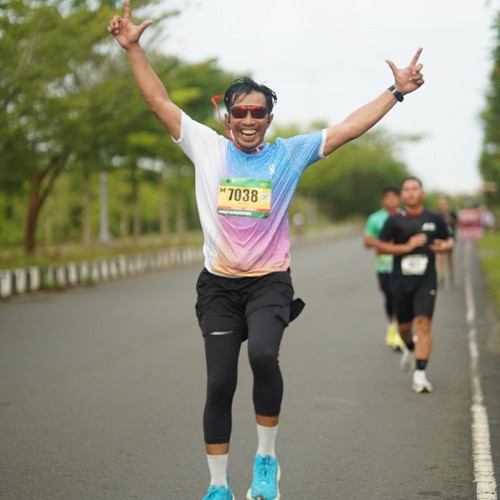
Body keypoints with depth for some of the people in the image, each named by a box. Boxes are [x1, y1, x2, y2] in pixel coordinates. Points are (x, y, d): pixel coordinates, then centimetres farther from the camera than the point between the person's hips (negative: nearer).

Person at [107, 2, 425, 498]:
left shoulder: (289, 154, 2)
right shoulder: (207, 148, 3)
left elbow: (349, 127, 1)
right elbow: (159, 102, 4)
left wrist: (397, 91, -3)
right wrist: (133, 48, -1)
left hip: (270, 282, -1)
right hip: (219, 284, 1)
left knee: (263, 353, -28)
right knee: (219, 384, -1)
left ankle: (266, 460, -8)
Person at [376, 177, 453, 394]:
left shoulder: (435, 219, 4)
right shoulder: (395, 220, -1)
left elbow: (448, 239, 19)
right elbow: (380, 246, -2)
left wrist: (445, 246, -5)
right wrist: (406, 247, -13)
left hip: (426, 280, -1)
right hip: (402, 280, 1)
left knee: (423, 324, -13)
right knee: (404, 325, 11)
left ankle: (420, 374, -13)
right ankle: (409, 348, 47)